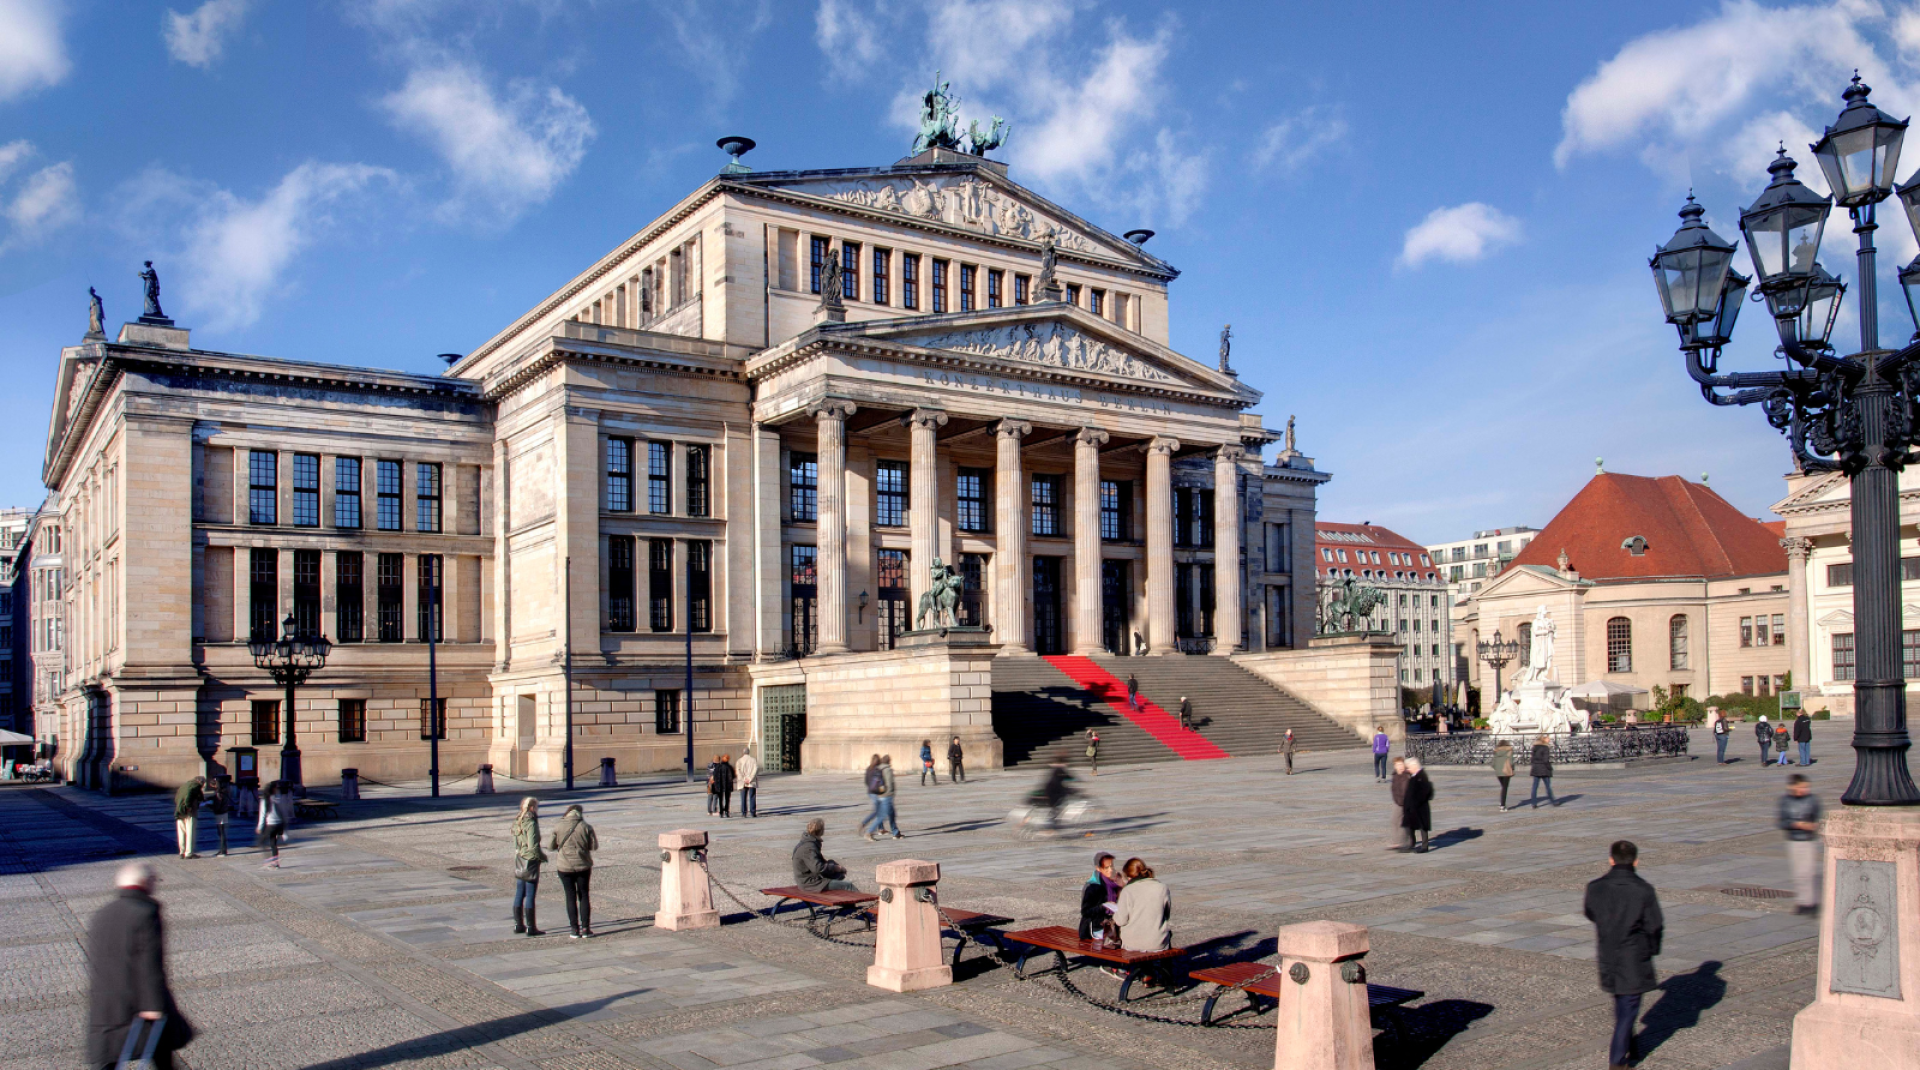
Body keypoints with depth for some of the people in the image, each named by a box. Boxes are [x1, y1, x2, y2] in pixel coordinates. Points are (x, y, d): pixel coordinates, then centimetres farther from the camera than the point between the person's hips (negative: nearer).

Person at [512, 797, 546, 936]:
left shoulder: (517, 822, 7)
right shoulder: (531, 824, -18)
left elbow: (515, 843, 9)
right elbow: (533, 847, -21)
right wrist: (543, 857, -6)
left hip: (518, 861, 8)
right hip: (530, 862, -8)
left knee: (519, 894, 14)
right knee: (530, 896, -2)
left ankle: (518, 925, 21)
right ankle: (530, 927, 3)